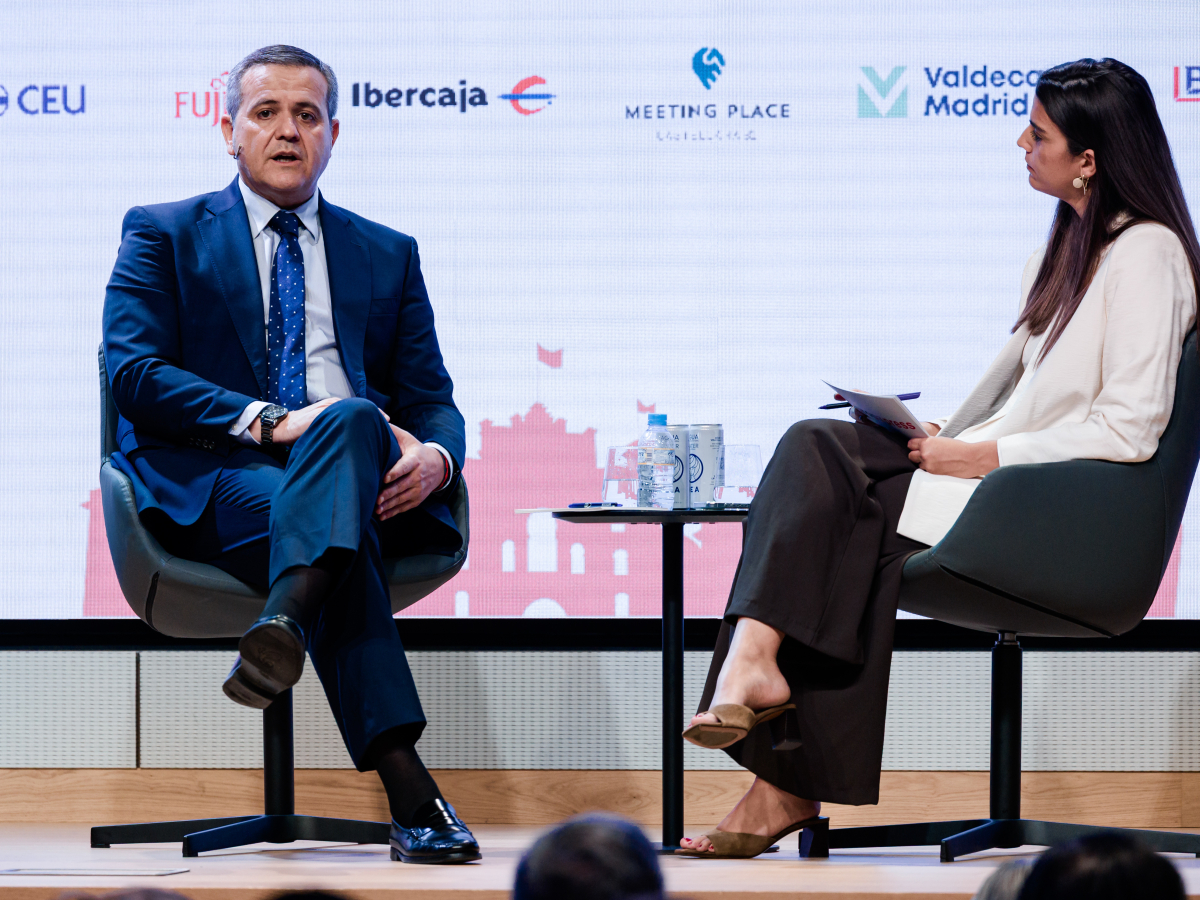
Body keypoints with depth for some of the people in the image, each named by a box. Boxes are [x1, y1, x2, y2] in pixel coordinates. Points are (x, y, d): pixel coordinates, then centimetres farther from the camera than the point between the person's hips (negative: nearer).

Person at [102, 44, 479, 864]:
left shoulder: (387, 255, 26)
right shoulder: (163, 235, 16)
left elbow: (433, 401, 18)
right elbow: (133, 372, -1)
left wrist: (433, 458, -10)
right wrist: (271, 422, -16)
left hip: (367, 467, 3)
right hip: (209, 483, -3)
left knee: (352, 419, -37)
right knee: (322, 522, -39)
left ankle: (285, 621, -61)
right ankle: (408, 790, -55)